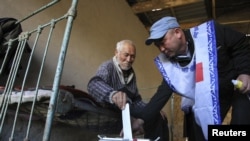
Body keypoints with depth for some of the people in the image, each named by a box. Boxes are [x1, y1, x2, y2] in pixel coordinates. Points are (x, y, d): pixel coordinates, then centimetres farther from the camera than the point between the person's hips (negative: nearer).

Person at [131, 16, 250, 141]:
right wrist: (141, 120, -16)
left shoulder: (213, 32, -23)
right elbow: (163, 92, -11)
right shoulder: (168, 63, -13)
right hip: (209, 97, 3)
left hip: (238, 86, -2)